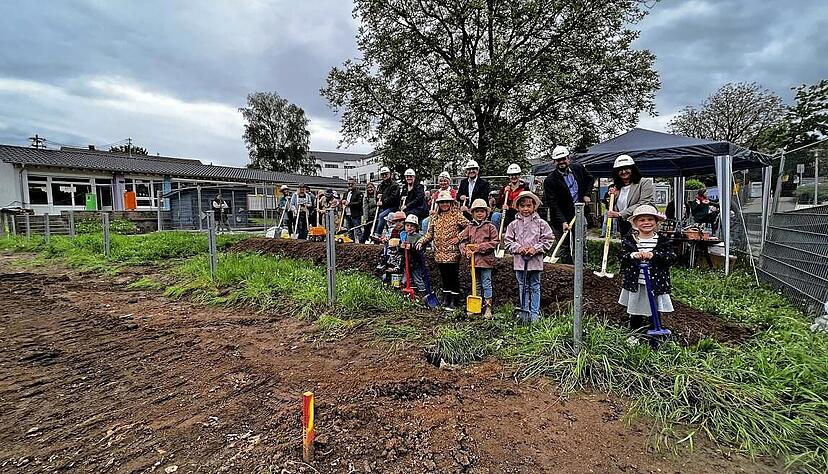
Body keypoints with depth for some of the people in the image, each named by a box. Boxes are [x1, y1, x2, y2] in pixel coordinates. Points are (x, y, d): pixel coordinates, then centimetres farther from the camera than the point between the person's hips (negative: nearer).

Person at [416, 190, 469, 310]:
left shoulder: (457, 216, -4)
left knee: (453, 277, 1)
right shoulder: (435, 217, 12)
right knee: (444, 277, 14)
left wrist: (459, 238, -13)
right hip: (439, 254, 5)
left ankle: (453, 301, 11)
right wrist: (421, 242, 3)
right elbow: (430, 233, 16)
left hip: (452, 254, -5)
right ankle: (446, 299, 26)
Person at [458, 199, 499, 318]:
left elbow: (494, 242, -7)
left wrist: (480, 247, -13)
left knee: (486, 284, -1)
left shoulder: (490, 227, -1)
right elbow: (463, 241, 10)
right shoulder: (469, 227, 10)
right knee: (477, 284, 15)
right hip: (473, 260, 4)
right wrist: (466, 251, -8)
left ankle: (488, 308, 6)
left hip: (486, 260, -4)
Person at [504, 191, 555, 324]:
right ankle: (524, 312, 19)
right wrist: (518, 248, -11)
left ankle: (535, 313, 15)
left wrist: (536, 248, -11)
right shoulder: (514, 224, 3)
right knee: (522, 287, 9)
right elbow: (507, 240, 4)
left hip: (535, 259, -1)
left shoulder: (541, 223, 0)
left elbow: (549, 239, 0)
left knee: (535, 286, 7)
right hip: (519, 260, 2)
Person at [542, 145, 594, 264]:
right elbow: (553, 204, -20)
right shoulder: (550, 180, -16)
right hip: (561, 217, -4)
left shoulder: (578, 168, 0)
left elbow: (590, 179, 21)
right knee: (564, 247, 3)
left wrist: (587, 195, 6)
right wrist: (563, 222, -27)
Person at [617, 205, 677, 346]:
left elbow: (672, 257, -11)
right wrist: (633, 255, -28)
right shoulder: (629, 239, -1)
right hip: (635, 283, 1)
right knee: (635, 311, 15)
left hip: (656, 283, 0)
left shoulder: (663, 240, -1)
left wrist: (654, 254, -26)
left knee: (654, 312, 9)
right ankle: (636, 331, 38)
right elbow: (621, 256, -8)